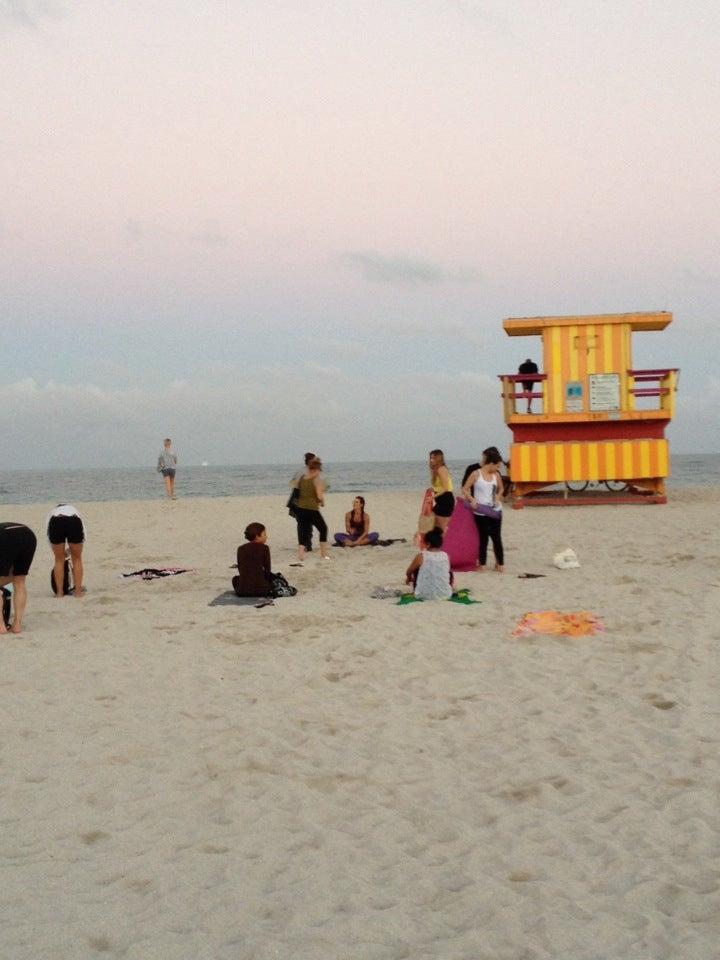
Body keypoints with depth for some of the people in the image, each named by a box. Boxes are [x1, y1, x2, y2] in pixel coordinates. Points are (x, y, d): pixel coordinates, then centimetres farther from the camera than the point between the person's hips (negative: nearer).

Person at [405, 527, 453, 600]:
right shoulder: (446, 556, -1)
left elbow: (408, 572, 11)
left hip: (424, 595, -3)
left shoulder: (420, 557, -8)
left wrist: (409, 578, 37)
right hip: (445, 596, 3)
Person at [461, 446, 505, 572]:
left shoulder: (496, 475, 4)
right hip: (481, 512, -3)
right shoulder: (476, 474, -7)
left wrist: (498, 496, 0)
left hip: (495, 511, 3)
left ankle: (500, 563, 12)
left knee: (497, 537, 4)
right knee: (483, 538, 2)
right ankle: (482, 564, 12)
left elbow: (501, 488, 21)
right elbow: (465, 489, -4)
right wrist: (472, 500, -20)